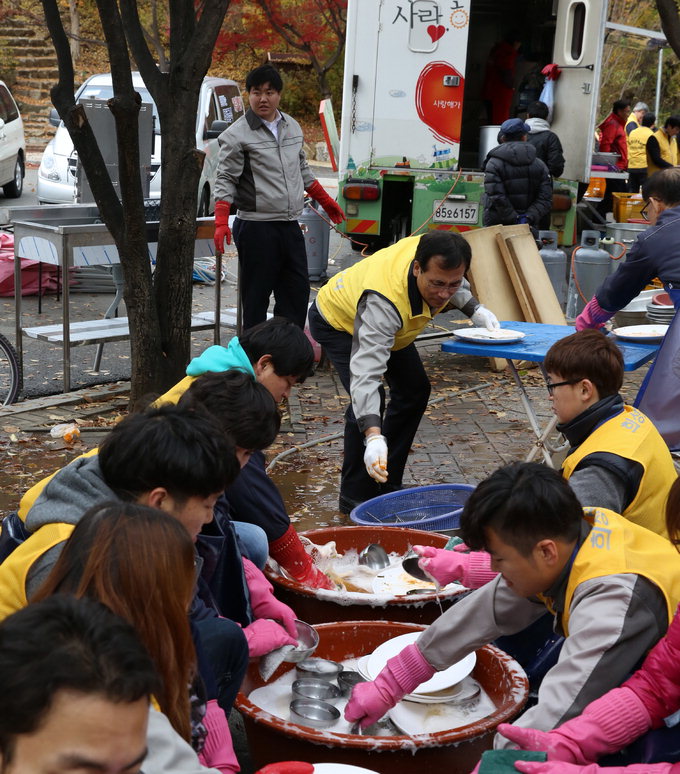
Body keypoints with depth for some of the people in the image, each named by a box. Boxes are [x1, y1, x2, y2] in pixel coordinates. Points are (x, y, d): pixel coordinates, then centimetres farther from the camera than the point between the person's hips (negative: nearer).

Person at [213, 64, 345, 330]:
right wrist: (221, 223, -20)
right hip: (256, 228, -6)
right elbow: (226, 180, -9)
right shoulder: (237, 134, -7)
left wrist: (327, 202, 27)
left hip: (290, 226, 6)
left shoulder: (292, 127, 13)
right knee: (256, 298, -2)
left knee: (298, 291, 8)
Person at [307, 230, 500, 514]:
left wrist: (475, 309, -16)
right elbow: (367, 373, -55)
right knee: (367, 397, -25)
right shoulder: (383, 301, -49)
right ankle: (354, 496, -12)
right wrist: (373, 437, -65)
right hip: (337, 320, -8)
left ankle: (387, 485, 16)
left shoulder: (437, 258, -30)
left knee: (414, 391, 5)